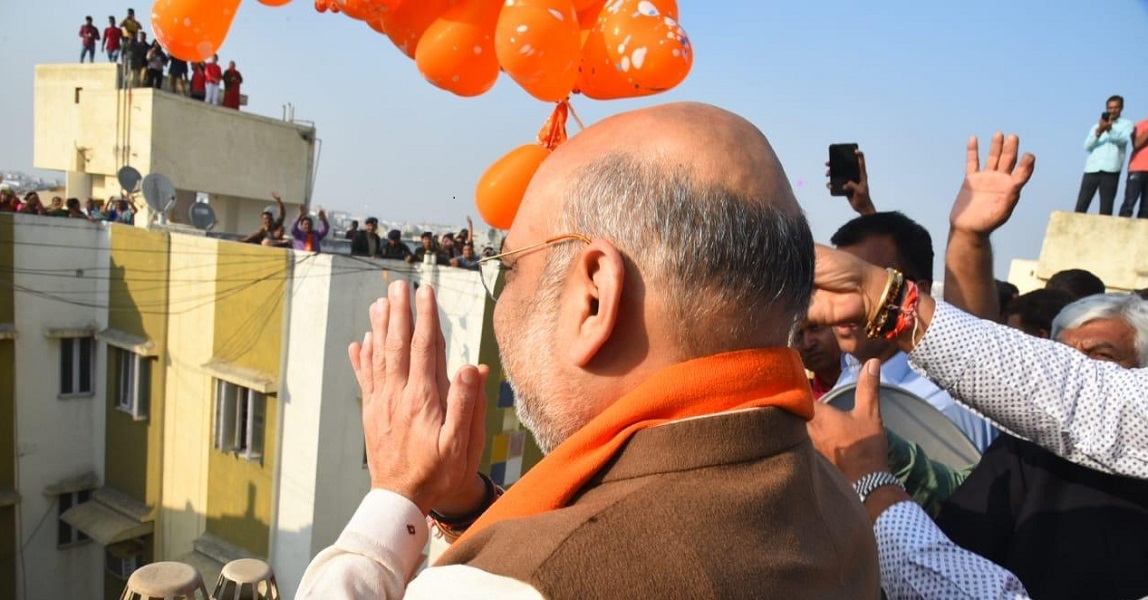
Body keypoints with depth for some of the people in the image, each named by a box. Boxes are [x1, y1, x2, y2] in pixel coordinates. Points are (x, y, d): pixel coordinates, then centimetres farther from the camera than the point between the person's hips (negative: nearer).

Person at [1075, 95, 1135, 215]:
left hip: (1110, 170, -2)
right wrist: (1098, 132, -9)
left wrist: (1110, 129, -21)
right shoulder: (1096, 126, 22)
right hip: (1092, 169, 2)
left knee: (1106, 208, -5)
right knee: (1081, 206, -4)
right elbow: (1087, 146, 8)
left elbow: (1123, 140, -5)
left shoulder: (1126, 124, 15)